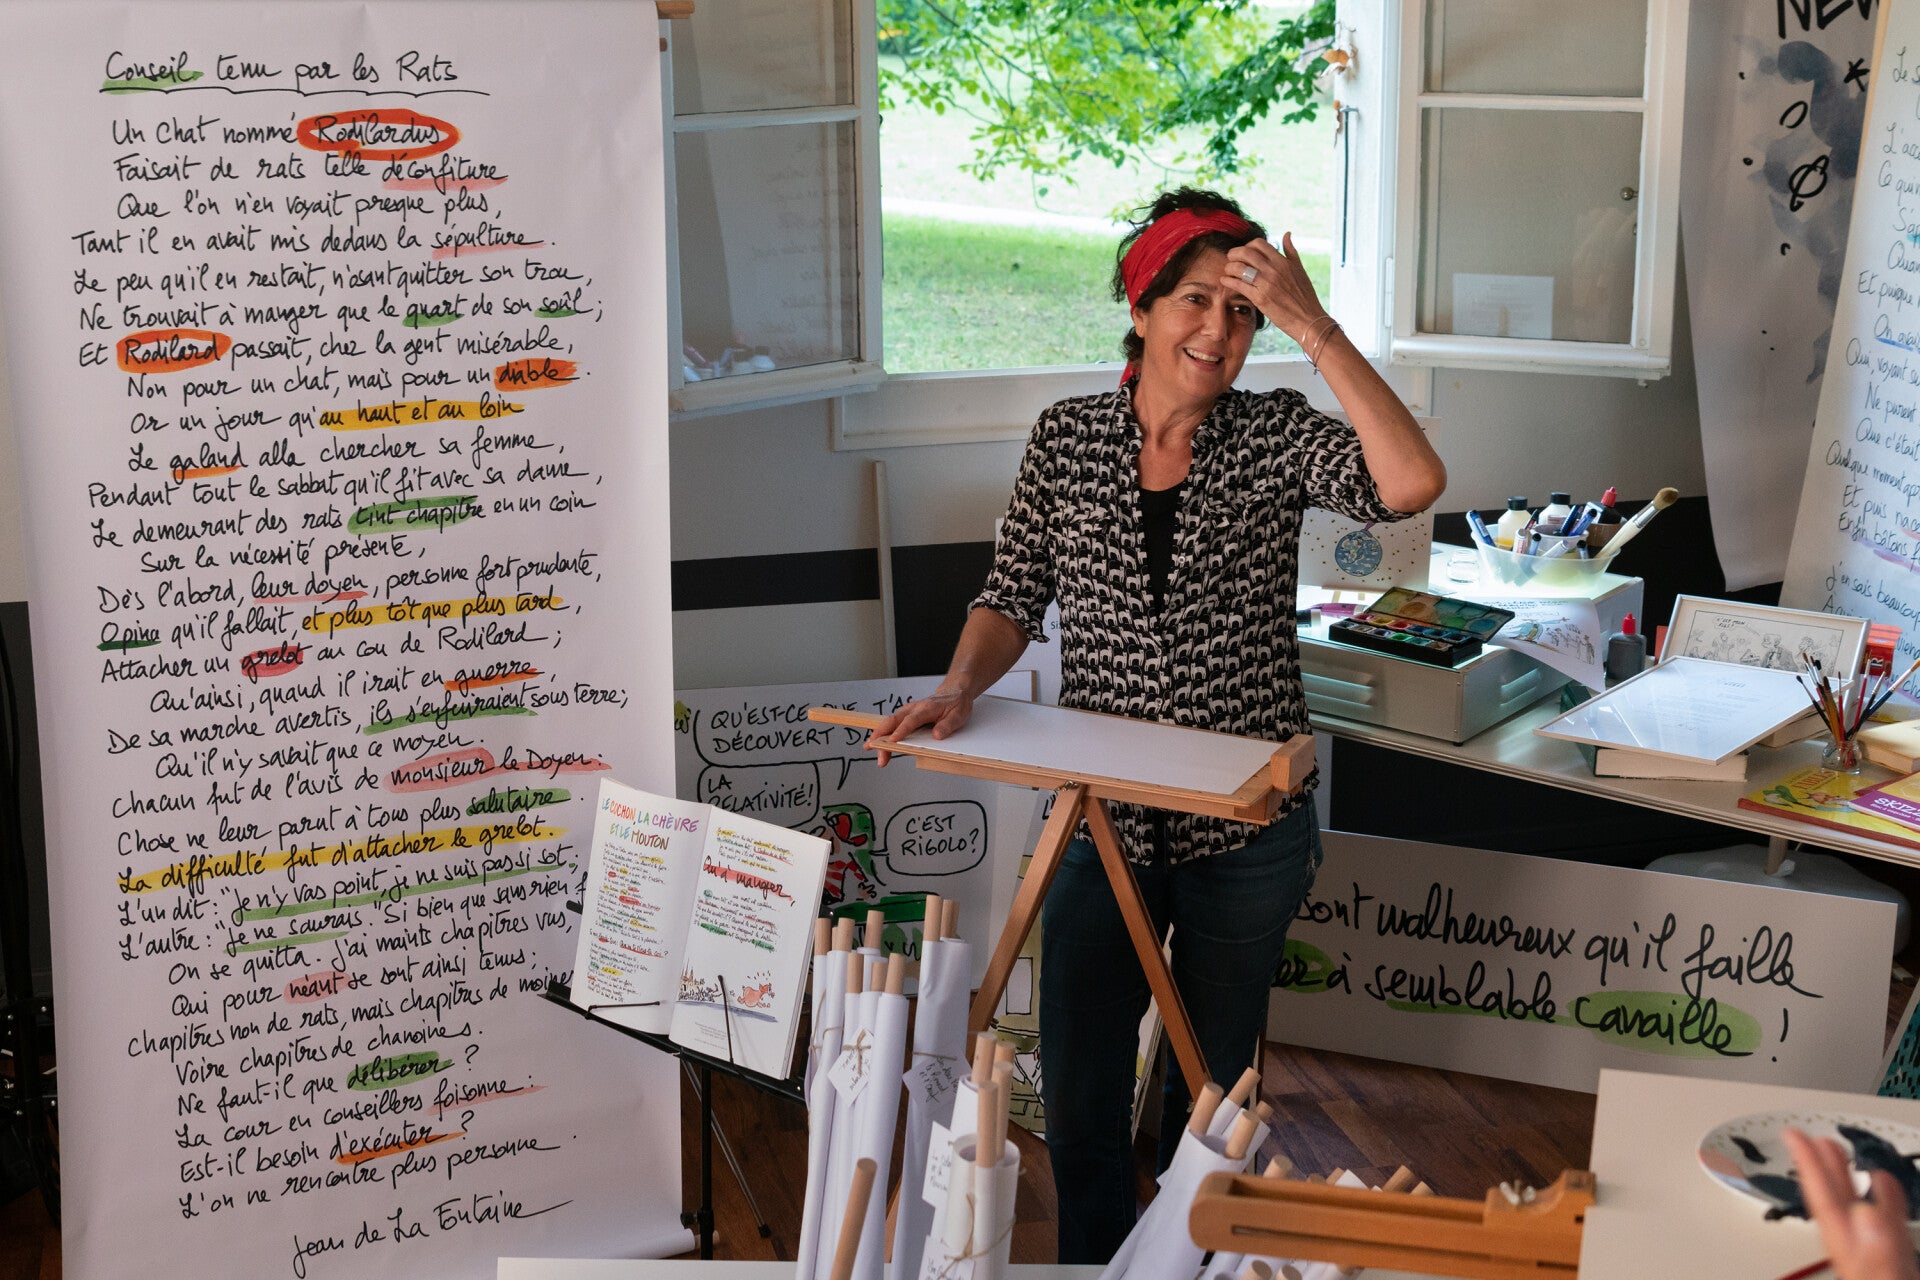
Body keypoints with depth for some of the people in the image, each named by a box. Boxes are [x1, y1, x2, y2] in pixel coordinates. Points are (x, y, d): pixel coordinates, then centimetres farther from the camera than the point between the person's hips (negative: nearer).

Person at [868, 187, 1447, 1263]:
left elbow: (1413, 485, -24)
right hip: (1104, 819, 1)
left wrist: (1315, 326, -25)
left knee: (1213, 1086, 16)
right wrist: (960, 689, -13)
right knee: (1078, 1093, 8)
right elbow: (1014, 599, 6)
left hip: (1244, 823, -1)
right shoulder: (1067, 438, 0)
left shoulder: (1276, 436, -6)